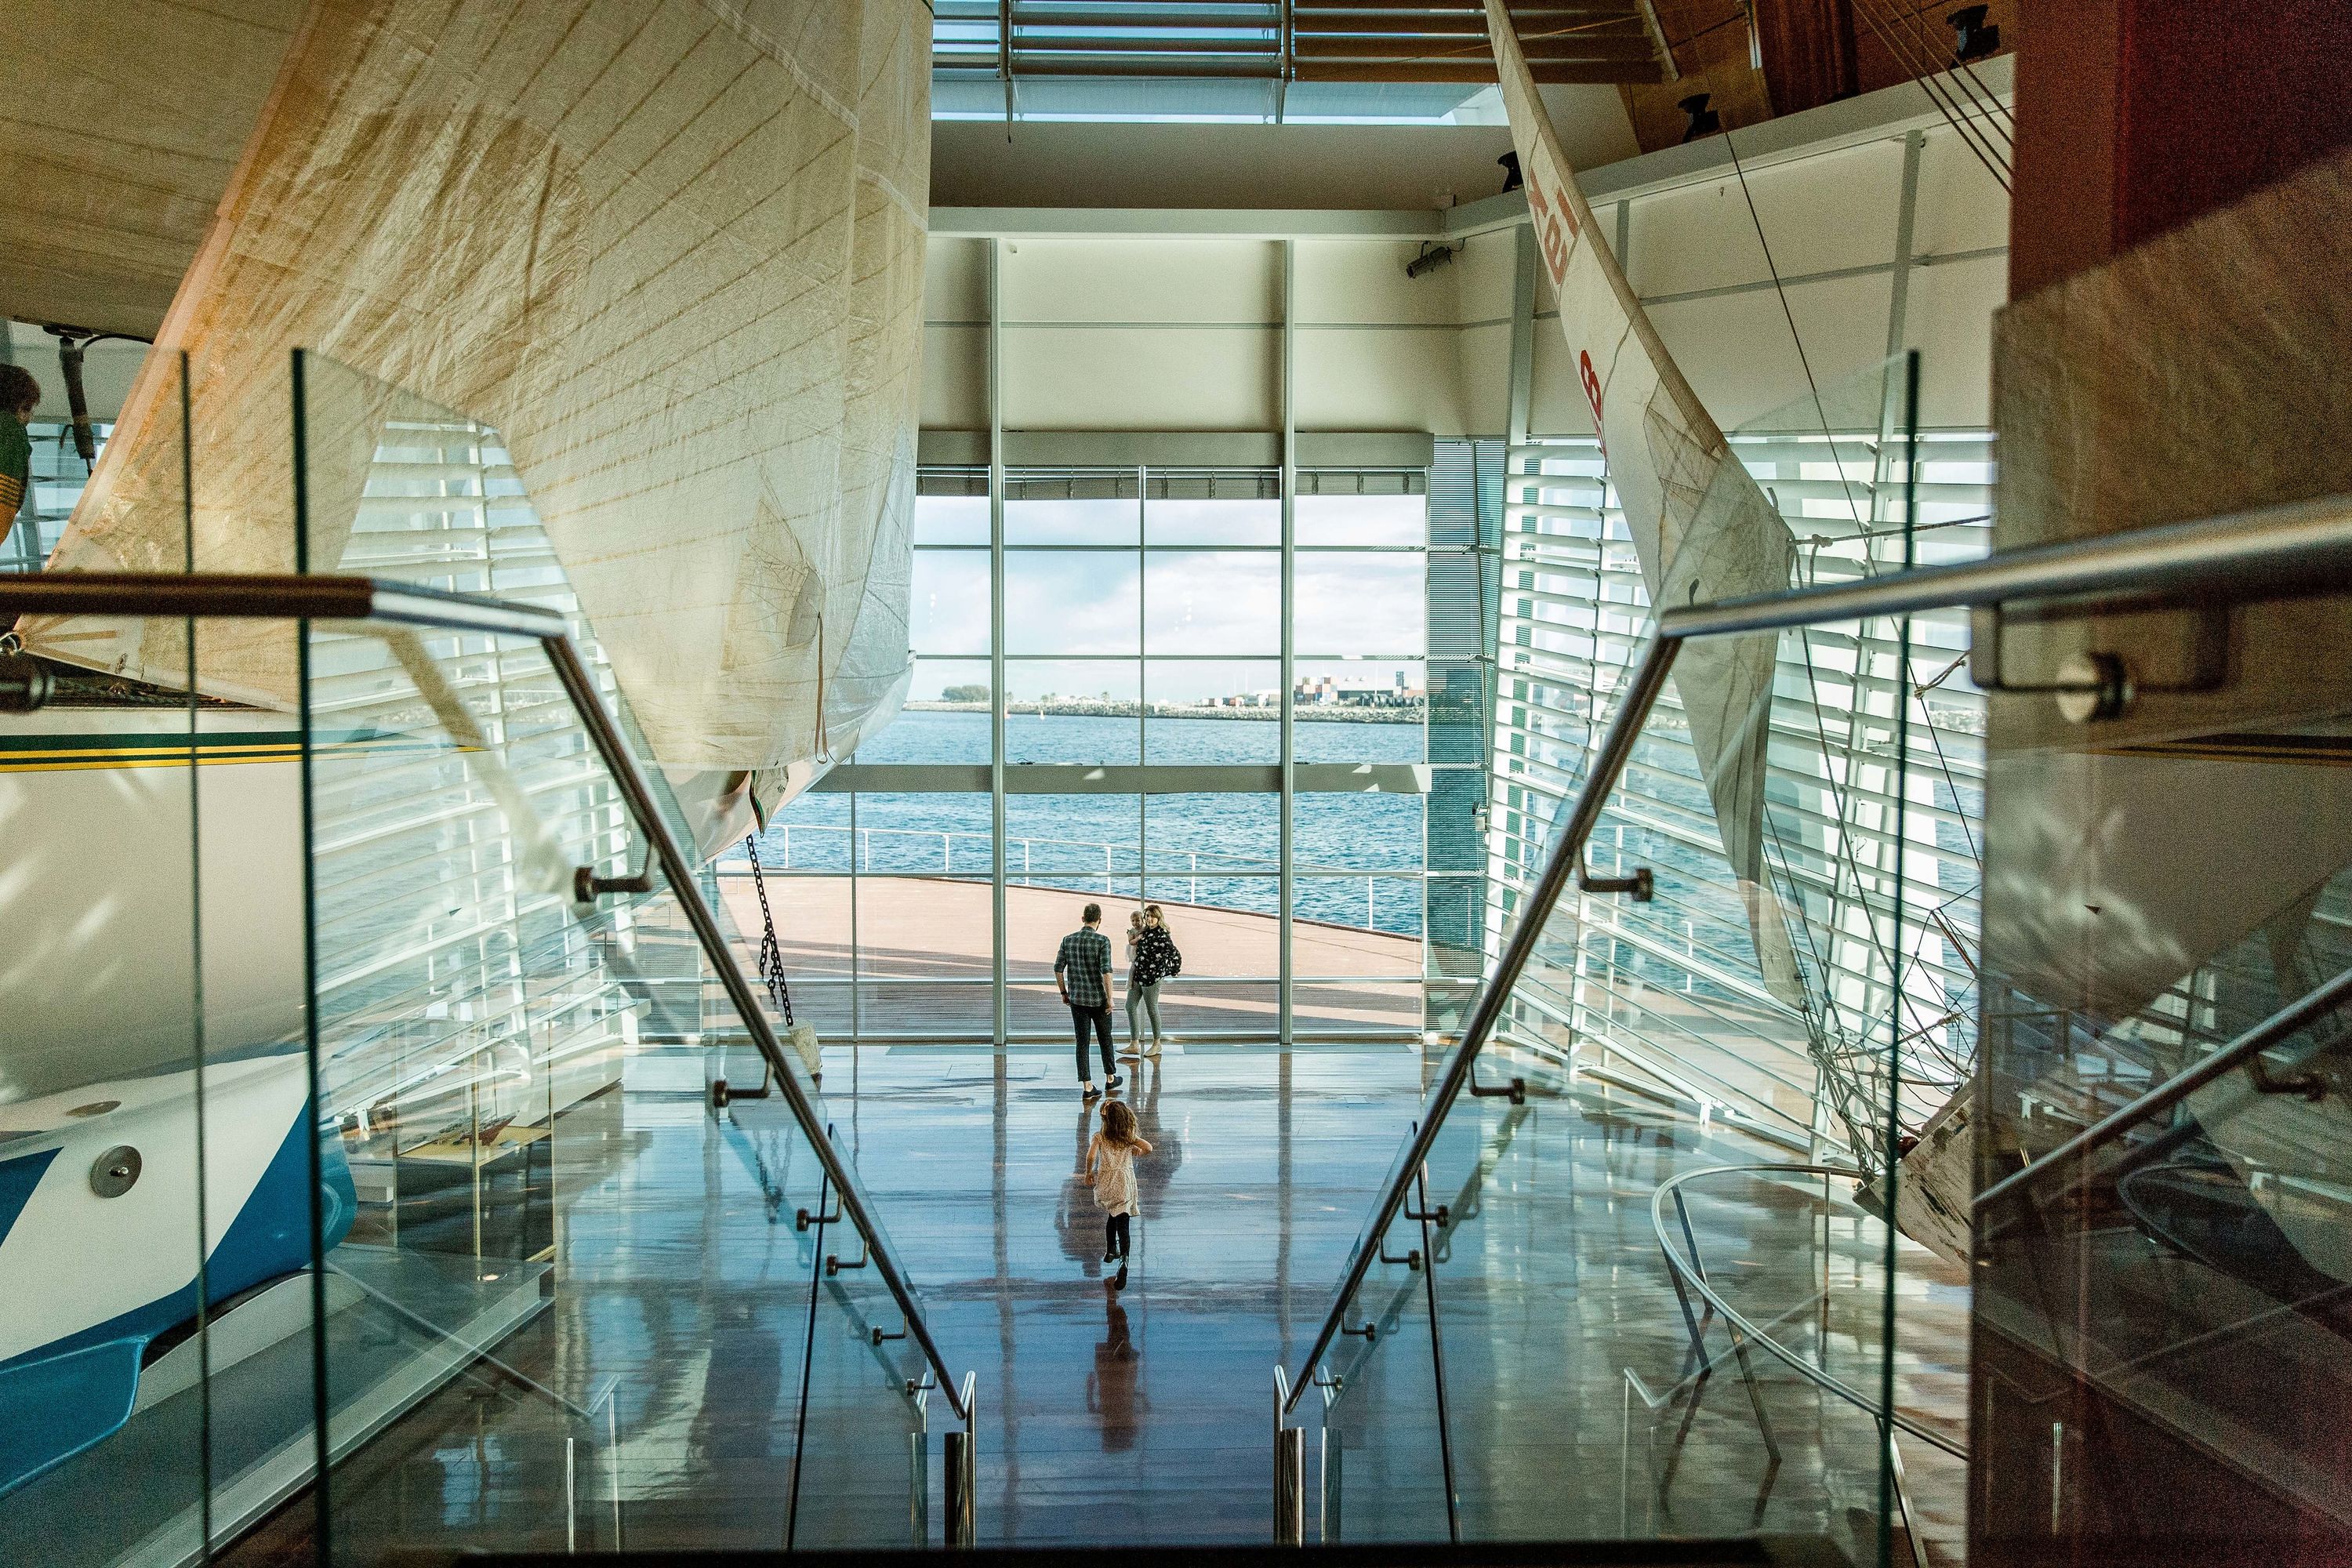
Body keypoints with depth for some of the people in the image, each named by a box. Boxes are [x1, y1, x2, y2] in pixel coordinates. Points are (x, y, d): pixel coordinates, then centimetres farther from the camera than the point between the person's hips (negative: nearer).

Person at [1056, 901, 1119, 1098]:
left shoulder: (1068, 940, 0)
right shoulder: (1102, 941, -13)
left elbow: (1058, 969, 1)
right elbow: (1106, 971, -20)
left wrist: (1064, 993, 13)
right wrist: (1110, 998, -13)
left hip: (1076, 999, 3)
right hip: (1098, 999, -3)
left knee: (1082, 1042, 6)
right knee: (1105, 1038, 16)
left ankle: (1088, 1087, 3)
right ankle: (1110, 1078, 31)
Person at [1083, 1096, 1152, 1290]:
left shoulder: (1099, 1137, -4)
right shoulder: (1130, 1137, 1)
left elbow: (1090, 1156, -17)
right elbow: (1148, 1148, -6)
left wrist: (1089, 1172, 0)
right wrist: (1135, 1151, 14)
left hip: (1105, 1184, 1)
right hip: (1124, 1185, -1)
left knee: (1111, 1216, 28)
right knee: (1122, 1224, -7)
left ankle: (1110, 1251, 38)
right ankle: (1124, 1258, -28)